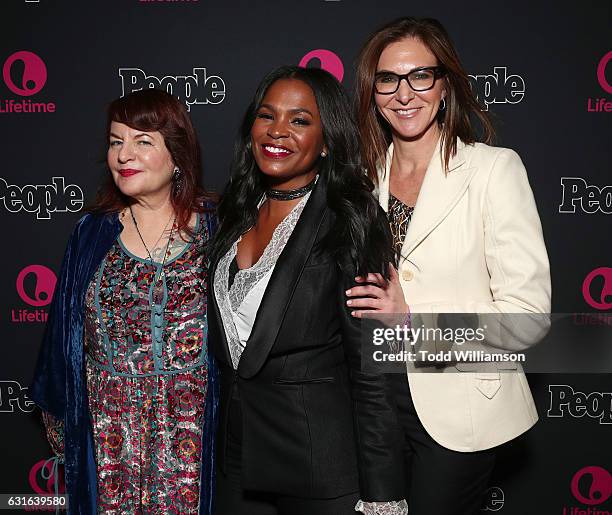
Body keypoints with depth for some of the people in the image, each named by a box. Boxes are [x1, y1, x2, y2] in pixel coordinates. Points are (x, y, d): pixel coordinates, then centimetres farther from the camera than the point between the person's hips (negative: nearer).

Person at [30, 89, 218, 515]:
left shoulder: (215, 227, -4)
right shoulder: (94, 232, 4)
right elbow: (65, 337, 10)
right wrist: (61, 426, 10)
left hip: (192, 431, -2)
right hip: (108, 433, 2)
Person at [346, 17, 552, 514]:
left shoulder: (495, 169, -12)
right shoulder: (365, 175, 3)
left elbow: (528, 313, -16)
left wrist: (414, 316, -22)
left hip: (461, 408, -4)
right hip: (377, 398, 5)